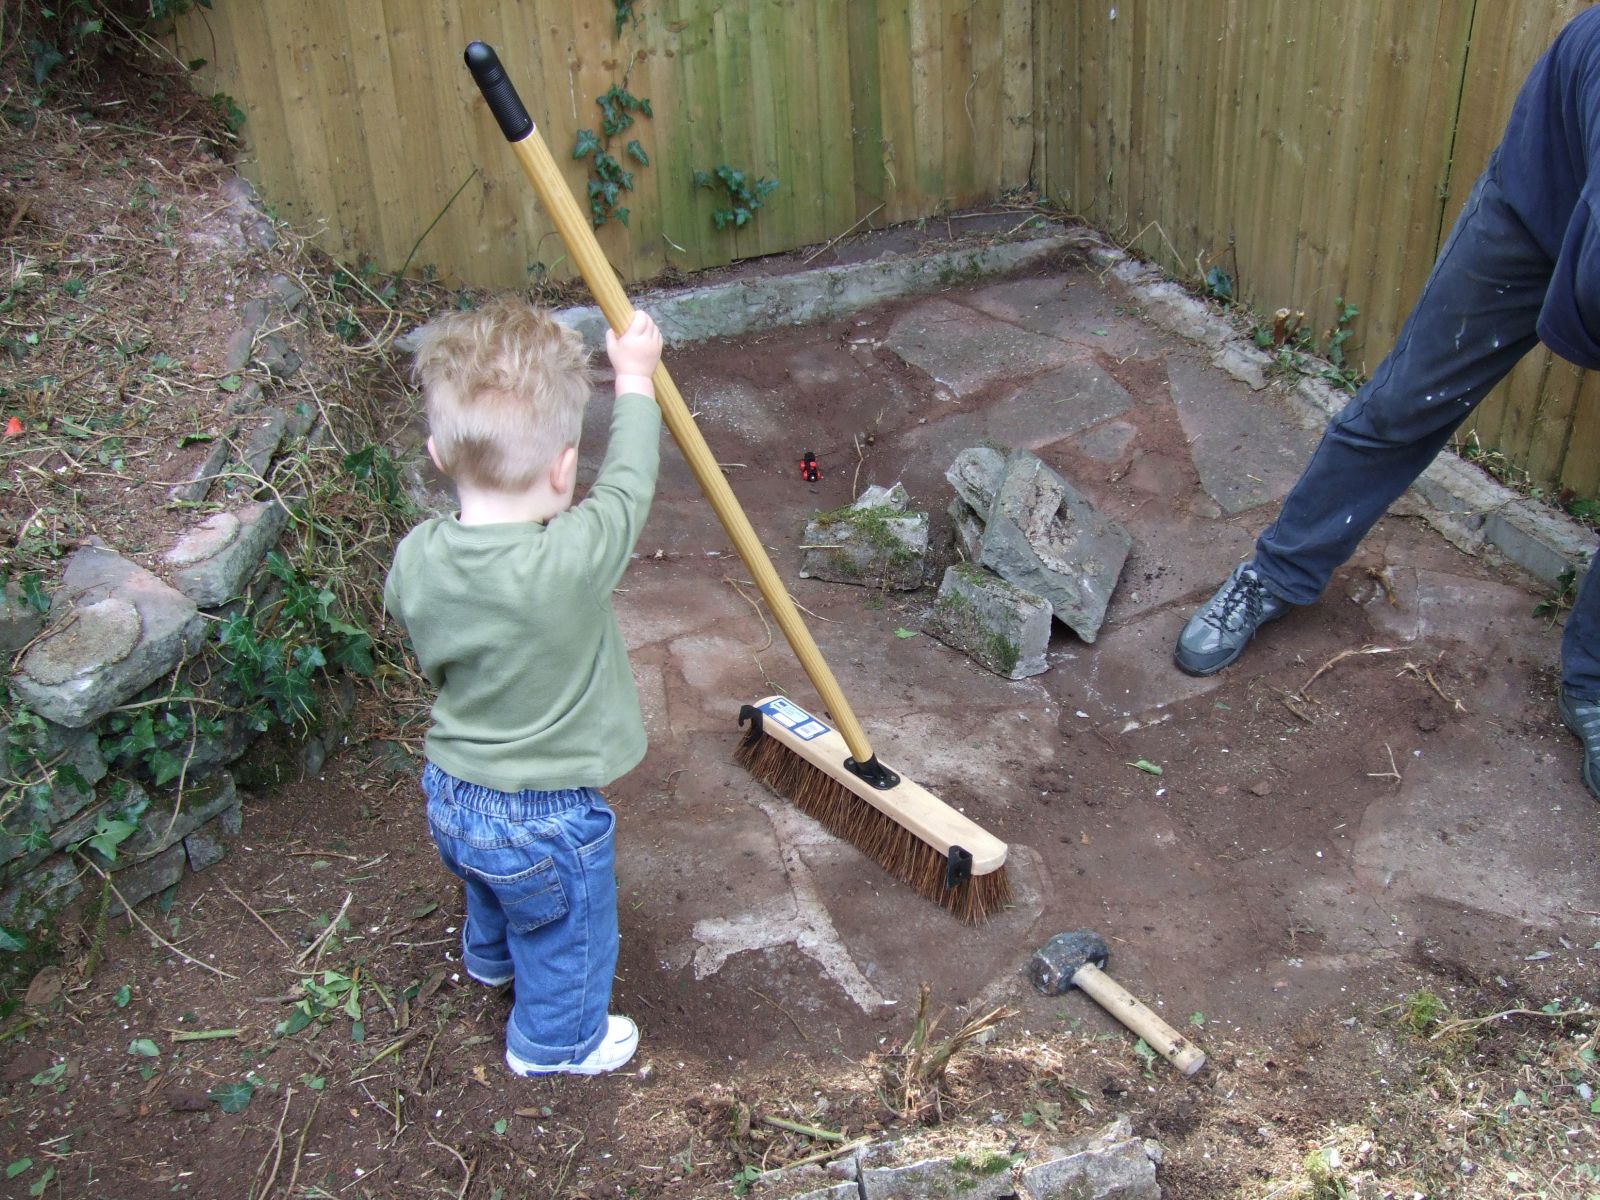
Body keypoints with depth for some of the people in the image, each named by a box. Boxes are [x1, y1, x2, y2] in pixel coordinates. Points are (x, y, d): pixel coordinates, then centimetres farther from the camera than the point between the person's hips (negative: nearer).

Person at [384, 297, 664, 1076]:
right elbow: (627, 484, -15)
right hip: (547, 820, -6)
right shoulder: (573, 559, -34)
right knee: (566, 934, 24)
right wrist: (635, 382, -1)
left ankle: (491, 957, 69)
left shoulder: (414, 561, -17)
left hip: (450, 798, 6)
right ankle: (557, 1041, 50)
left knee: (493, 887, 39)